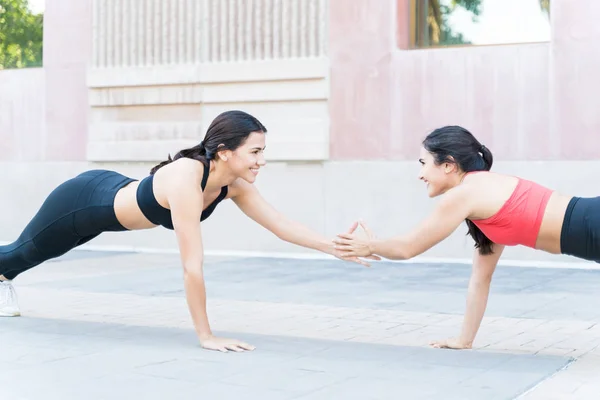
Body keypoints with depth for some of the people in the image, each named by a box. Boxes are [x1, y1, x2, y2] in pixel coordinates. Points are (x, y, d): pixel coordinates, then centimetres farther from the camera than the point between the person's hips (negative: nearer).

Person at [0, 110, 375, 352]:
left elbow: (284, 226, -17)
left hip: (113, 195, 7)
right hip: (83, 201, -7)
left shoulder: (234, 186, -21)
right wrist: (207, 336, -38)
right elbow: (192, 266, -43)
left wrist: (337, 247, -29)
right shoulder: (186, 180, -44)